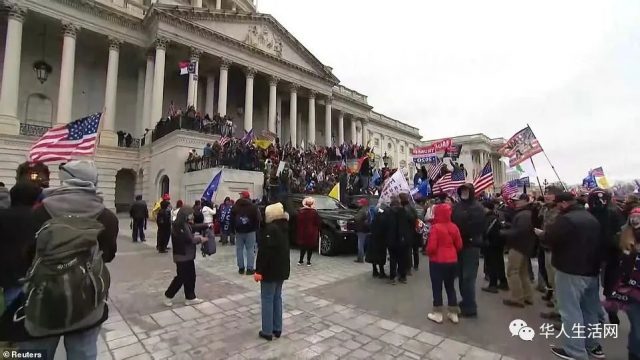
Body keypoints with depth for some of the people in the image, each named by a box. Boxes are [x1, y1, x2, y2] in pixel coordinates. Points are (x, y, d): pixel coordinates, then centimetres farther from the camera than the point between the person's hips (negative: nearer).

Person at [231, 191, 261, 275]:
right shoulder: (253, 206, -3)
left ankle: (241, 268, 13)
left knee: (239, 249, 9)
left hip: (239, 231, 2)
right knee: (250, 249, 0)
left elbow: (232, 219, 6)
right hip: (250, 231, -2)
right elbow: (258, 219, -4)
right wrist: (255, 229, 7)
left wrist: (234, 229, 10)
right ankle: (250, 269, -1)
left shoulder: (235, 207, 5)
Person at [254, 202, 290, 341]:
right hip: (282, 269, 8)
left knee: (267, 299, 3)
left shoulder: (270, 229, -20)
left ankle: (267, 331, 12)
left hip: (270, 270, -8)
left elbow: (264, 252, -22)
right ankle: (277, 329, 24)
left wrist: (259, 270, -19)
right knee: (277, 298, 16)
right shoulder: (285, 227, 7)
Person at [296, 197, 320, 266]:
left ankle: (301, 261, 16)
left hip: (302, 232, 3)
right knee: (310, 247, 7)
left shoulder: (300, 211, -1)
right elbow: (318, 223, -5)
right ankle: (308, 261, 9)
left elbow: (297, 223, 3)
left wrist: (297, 232, 11)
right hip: (312, 233, -3)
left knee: (303, 247, 15)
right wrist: (318, 232, 6)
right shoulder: (314, 212, -8)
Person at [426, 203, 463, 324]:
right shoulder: (454, 227, 0)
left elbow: (431, 247, -18)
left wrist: (428, 253, 2)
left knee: (437, 288, 6)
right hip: (452, 261, 6)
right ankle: (453, 313, 25)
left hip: (437, 262, -6)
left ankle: (437, 314, 15)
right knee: (450, 287, 17)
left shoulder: (435, 227, -18)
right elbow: (459, 245, 5)